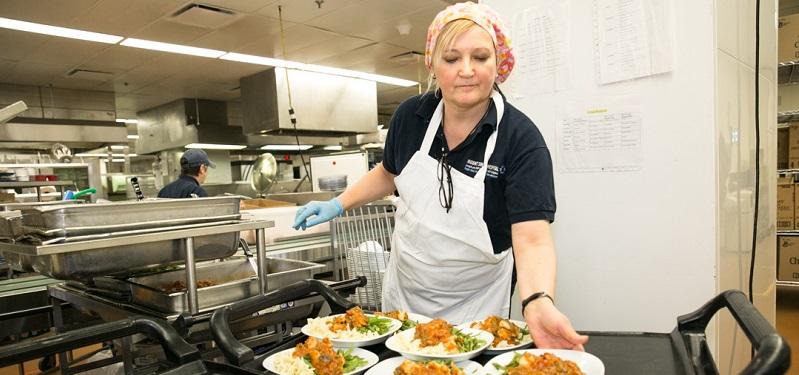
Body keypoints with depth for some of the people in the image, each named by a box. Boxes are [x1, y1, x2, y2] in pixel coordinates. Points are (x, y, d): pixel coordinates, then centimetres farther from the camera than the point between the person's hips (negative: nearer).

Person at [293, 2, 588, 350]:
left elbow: (532, 239, -30)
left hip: (474, 302, -4)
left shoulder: (521, 139, -22)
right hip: (403, 291, 4)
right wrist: (339, 204, -1)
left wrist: (539, 304, -48)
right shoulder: (411, 115, -10)